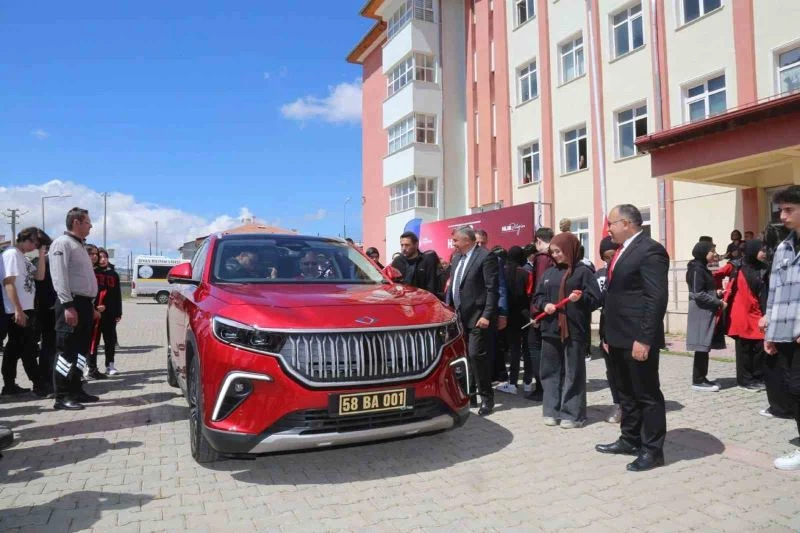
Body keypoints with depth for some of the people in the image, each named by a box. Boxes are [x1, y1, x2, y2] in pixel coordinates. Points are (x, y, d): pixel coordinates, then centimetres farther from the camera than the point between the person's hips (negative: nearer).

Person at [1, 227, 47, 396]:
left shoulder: (24, 258, 15)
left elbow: (39, 276, 9)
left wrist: (41, 255, 1)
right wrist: (18, 310, -20)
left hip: (27, 309, 9)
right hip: (17, 311, -9)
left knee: (15, 348, 12)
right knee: (28, 349, -4)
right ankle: (39, 385, 0)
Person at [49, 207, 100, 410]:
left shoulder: (80, 246, 21)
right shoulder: (62, 243, -8)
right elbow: (60, 277, -18)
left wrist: (91, 306, 21)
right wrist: (68, 306, -25)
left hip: (84, 303, 10)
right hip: (71, 304, -10)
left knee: (81, 349, 14)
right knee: (67, 351, -6)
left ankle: (75, 390, 23)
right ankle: (62, 397, -1)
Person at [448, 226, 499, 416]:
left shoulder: (485, 257, -10)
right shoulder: (457, 257, 14)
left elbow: (492, 289, -15)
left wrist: (487, 315, -19)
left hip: (477, 316, -8)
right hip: (459, 316, 8)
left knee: (476, 354, -8)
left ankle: (486, 396, 7)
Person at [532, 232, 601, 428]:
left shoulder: (583, 272, -3)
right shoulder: (549, 272, 13)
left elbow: (596, 300, -7)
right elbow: (537, 296, 15)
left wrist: (581, 298, -25)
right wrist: (545, 304, -5)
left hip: (574, 330, -5)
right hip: (551, 329, 6)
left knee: (573, 372, 2)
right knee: (551, 370, 9)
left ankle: (573, 414, 11)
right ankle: (552, 410, 19)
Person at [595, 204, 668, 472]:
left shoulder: (650, 250, -13)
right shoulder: (622, 252, 16)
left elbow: (656, 298, -20)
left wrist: (644, 339, -22)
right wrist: (609, 335, 17)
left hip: (638, 339, -9)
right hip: (620, 338, 10)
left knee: (647, 394, 3)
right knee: (627, 394, 18)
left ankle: (652, 449, 16)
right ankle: (630, 440, 31)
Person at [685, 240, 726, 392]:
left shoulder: (703, 268, 16)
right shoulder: (697, 269, -13)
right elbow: (698, 294, -19)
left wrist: (716, 293, 7)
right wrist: (718, 302, -13)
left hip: (707, 312, 10)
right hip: (701, 313, -10)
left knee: (704, 347, 11)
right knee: (702, 347, -6)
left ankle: (701, 378, 17)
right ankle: (698, 381, -1)